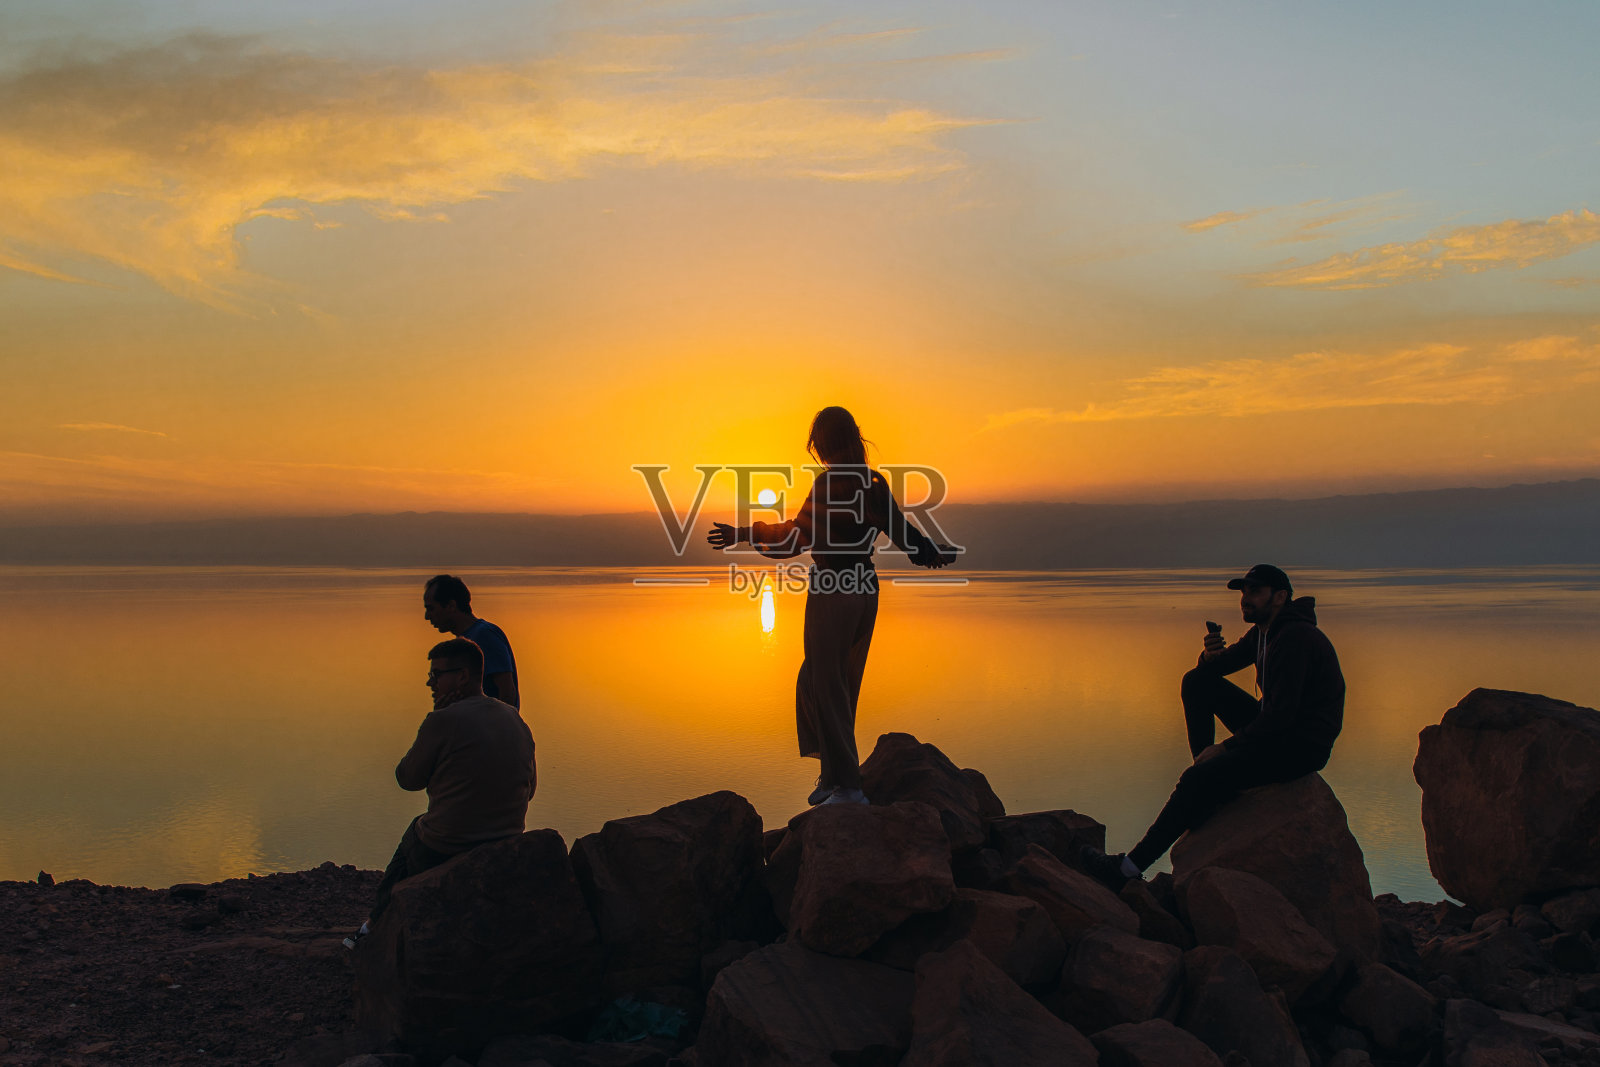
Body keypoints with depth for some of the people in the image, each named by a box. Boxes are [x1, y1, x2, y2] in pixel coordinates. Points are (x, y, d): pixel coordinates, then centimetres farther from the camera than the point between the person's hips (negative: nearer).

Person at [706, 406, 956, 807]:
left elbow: (799, 535, -13)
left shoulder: (830, 483, -14)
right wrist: (931, 554, 23)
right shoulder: (874, 484, 7)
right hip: (865, 587, 8)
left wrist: (747, 534, -4)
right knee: (828, 683, 17)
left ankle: (848, 785, -2)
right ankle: (833, 774, 21)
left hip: (832, 591, -8)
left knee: (826, 688, -1)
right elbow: (903, 532, 10)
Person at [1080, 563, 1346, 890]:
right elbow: (1211, 670, 16)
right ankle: (1208, 793, 4)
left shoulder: (1295, 637, -20)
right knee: (1197, 683, 4)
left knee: (1197, 779, -22)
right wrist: (1210, 656, -10)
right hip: (1276, 728, 10)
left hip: (1301, 746, -10)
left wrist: (1226, 747, -18)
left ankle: (1130, 869, -18)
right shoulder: (1263, 631, 10)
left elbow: (1282, 715, -26)